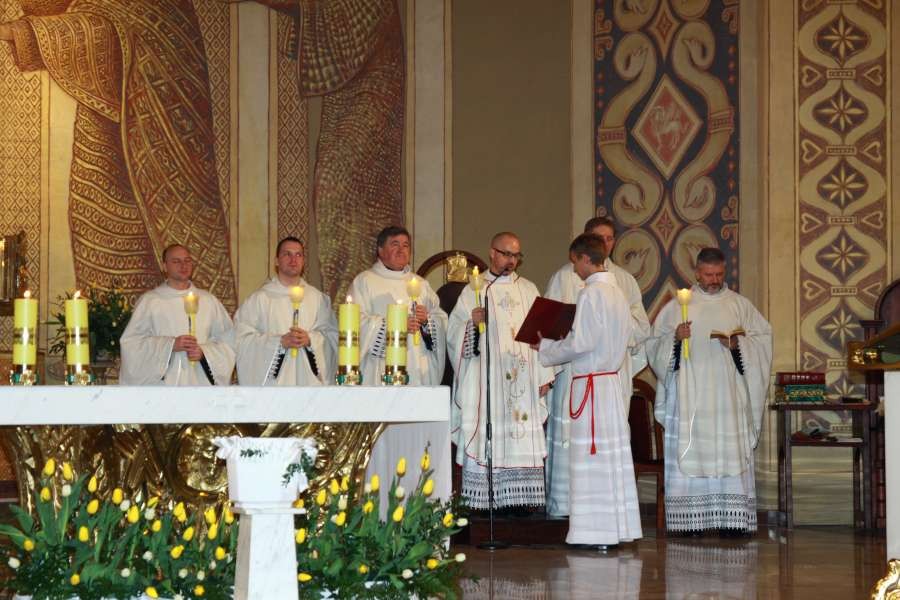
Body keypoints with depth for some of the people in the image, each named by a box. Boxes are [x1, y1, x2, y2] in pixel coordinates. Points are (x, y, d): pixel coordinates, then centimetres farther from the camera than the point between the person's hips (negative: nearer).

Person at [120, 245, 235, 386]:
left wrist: (204, 352, -10)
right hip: (162, 383, -2)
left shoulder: (208, 300, 11)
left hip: (199, 382, 2)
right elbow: (130, 341, -2)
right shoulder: (149, 301, 5)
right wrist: (170, 345, -12)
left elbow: (227, 340, 9)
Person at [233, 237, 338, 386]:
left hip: (308, 378, 2)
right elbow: (242, 339, -4)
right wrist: (280, 341, -14)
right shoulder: (259, 298, 4)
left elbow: (331, 335, 9)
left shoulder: (317, 298, 12)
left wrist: (310, 339, -11)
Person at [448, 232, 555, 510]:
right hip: (486, 382, -3)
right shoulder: (473, 291, 6)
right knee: (486, 443, -6)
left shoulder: (528, 290, 14)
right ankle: (482, 503, -4)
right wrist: (471, 322, -20)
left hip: (523, 381, 3)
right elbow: (454, 333, 1)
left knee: (523, 442, -2)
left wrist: (544, 376, 3)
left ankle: (519, 499, 1)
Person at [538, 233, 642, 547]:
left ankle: (596, 531, -3)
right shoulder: (617, 292, 11)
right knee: (614, 455, 11)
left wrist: (545, 348, -2)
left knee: (591, 457, -4)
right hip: (612, 378, 8)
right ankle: (619, 527, 15)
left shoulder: (590, 294, -15)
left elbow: (579, 343, -18)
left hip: (590, 383, -8)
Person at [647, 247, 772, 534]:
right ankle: (688, 519, -5)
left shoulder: (740, 305, 11)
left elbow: (762, 339, 8)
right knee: (689, 454, -6)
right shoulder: (676, 306, 9)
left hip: (728, 394, 0)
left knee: (730, 455, -5)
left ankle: (732, 518, -5)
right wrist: (675, 338, -12)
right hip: (689, 395, 0)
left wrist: (737, 344, -9)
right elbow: (654, 345, 7)